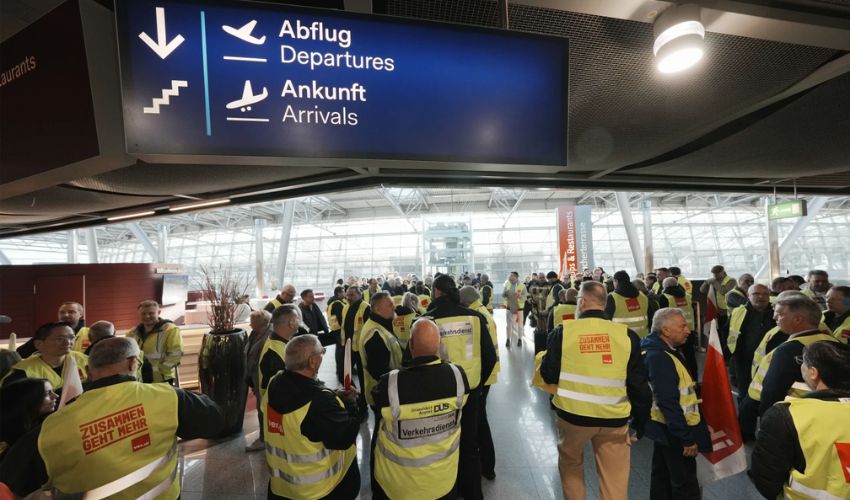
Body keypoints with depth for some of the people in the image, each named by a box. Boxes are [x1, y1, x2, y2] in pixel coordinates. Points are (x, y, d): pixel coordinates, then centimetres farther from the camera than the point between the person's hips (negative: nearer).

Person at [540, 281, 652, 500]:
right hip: (614, 418, 2)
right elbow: (639, 385, -1)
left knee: (570, 465, 26)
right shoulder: (626, 335, -6)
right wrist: (640, 424, 11)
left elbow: (548, 375, -6)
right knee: (615, 480, 17)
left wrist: (542, 359, 15)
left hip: (572, 414, -1)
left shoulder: (563, 331, -12)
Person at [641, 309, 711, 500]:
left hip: (665, 428, 10)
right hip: (673, 431, -10)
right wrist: (687, 438, -23)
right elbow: (668, 404, -28)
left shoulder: (661, 352, 6)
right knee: (686, 483, 5)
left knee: (662, 476, 22)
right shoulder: (659, 358, -27)